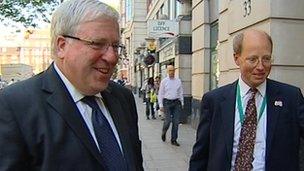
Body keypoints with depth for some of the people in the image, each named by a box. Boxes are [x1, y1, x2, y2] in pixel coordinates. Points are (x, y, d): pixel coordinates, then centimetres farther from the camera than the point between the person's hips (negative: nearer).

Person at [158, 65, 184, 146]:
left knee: (176, 122, 2)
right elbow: (160, 94, 1)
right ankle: (164, 132, 27)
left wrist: (182, 103, 9)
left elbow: (181, 93, 12)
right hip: (167, 102, -2)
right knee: (168, 121, -6)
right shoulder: (164, 81, 0)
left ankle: (174, 140, 13)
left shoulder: (178, 81, 6)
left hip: (176, 102, 2)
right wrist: (161, 105, -4)